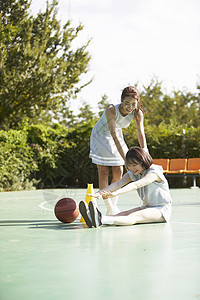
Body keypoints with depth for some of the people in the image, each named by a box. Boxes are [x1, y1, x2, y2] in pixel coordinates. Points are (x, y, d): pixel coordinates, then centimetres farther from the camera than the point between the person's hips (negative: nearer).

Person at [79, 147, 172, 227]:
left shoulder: (154, 172, -18)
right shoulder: (132, 173, 4)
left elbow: (136, 185, -35)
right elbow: (118, 184, -14)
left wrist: (116, 193, -49)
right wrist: (101, 192, -33)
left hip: (162, 210, -7)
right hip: (146, 207, 7)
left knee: (134, 217, -33)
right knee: (124, 214, -21)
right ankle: (94, 219, -47)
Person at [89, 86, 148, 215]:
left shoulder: (137, 114, -23)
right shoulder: (111, 110, -37)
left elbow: (141, 135, -30)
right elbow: (114, 136, -41)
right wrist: (126, 159, -47)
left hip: (117, 136, 5)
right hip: (101, 136, -4)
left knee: (118, 172, 1)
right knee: (104, 172, -8)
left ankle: (114, 206, 14)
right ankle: (110, 209, -4)